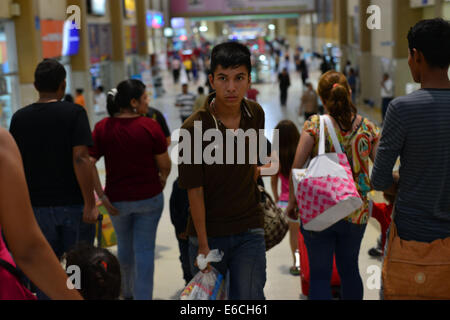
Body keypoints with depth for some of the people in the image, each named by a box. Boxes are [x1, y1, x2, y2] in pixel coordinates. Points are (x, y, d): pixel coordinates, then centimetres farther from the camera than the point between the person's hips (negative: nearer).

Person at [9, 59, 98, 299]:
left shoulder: (19, 118, 3)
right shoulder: (73, 113, -9)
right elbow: (80, 159, -18)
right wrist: (90, 204, -16)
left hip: (37, 206, 3)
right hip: (72, 203, -3)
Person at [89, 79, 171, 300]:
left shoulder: (102, 127, -5)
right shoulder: (150, 126, -12)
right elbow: (164, 164, -8)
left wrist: (101, 196, -6)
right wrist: (162, 180, 13)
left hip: (117, 199, 3)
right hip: (149, 197, -3)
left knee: (125, 246, 22)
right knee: (144, 249, 6)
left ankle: (128, 292, 41)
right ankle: (143, 296, 7)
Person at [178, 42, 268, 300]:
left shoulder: (256, 114, -3)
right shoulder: (194, 128, -17)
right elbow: (195, 191, -15)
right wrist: (203, 245, -13)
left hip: (249, 230, 2)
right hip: (208, 231, -2)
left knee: (249, 296, -1)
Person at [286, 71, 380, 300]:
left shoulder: (315, 125, -11)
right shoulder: (367, 128, -3)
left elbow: (296, 168, -13)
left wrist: (292, 201, -2)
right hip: (356, 213, 3)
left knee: (319, 275, 8)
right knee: (349, 270, 21)